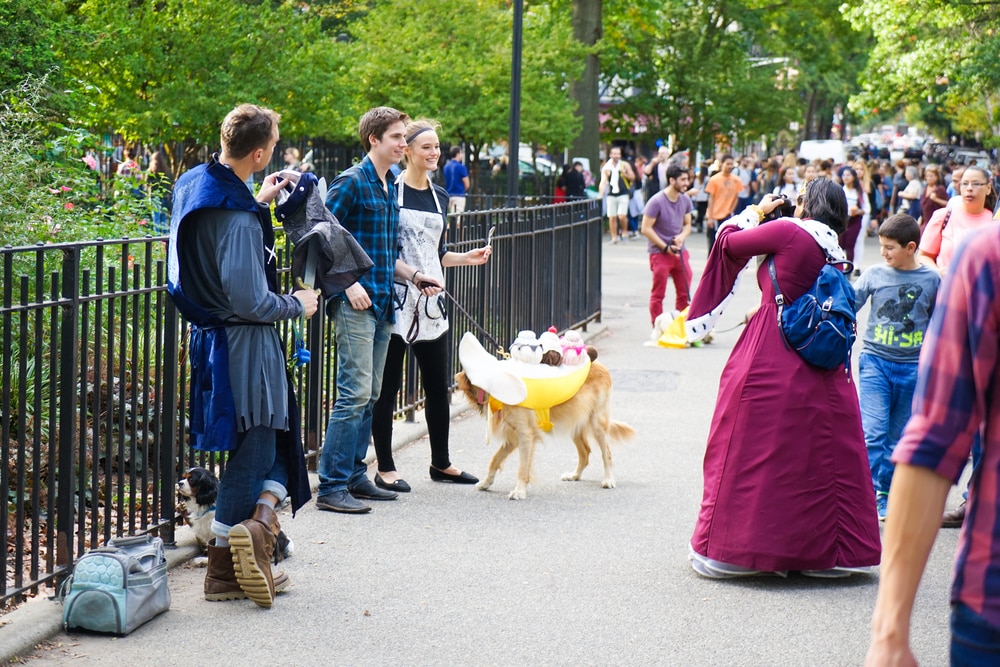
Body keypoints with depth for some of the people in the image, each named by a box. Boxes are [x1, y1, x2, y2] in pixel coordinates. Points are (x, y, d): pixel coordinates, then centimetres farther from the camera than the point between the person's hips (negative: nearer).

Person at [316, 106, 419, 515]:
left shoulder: (390, 187, 17)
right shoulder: (352, 182, -9)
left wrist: (412, 277, 12)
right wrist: (349, 283, -18)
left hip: (382, 304, 9)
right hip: (355, 303, -9)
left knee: (369, 396, 11)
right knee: (355, 392, -12)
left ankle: (355, 477, 19)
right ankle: (331, 486, -9)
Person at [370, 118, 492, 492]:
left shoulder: (439, 196, 14)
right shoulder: (390, 191, -6)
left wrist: (468, 258, 7)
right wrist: (415, 275, -21)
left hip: (431, 304, 6)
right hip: (395, 300, -6)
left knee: (439, 386, 10)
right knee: (387, 387, 0)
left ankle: (441, 463, 23)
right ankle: (385, 469, 7)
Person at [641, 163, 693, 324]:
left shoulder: (685, 200, 4)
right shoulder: (657, 201, -15)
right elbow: (646, 229, -13)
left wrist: (682, 236, -9)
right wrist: (666, 248, -14)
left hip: (679, 252, 6)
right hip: (660, 253, -6)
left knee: (684, 292, 6)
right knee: (658, 294, 1)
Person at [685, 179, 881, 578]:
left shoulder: (790, 232, -10)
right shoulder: (836, 254, 10)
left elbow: (731, 242, -1)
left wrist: (757, 211, 16)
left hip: (770, 362, -6)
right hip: (822, 373, 6)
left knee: (751, 450, 2)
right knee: (821, 456, 10)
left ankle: (728, 548, 6)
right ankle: (826, 550, 15)